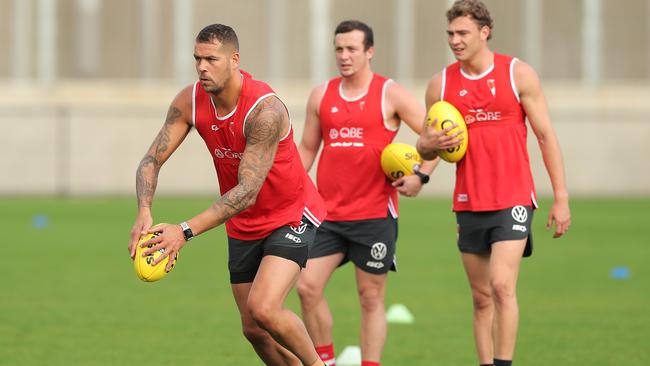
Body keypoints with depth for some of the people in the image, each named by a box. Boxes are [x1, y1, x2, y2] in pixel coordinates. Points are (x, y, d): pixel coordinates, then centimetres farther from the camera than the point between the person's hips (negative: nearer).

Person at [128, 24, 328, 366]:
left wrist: (186, 231, -40)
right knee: (253, 329, 6)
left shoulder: (265, 110, -30)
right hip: (244, 227, 7)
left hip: (291, 218, -7)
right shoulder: (190, 101, -10)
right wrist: (144, 212, -32)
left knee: (264, 308, -25)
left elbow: (247, 191, -33)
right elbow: (152, 158, -11)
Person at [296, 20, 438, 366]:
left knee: (371, 297, 2)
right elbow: (307, 148, 18)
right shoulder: (321, 95, 10)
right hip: (327, 213, 4)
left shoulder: (391, 94, -2)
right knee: (307, 286, -5)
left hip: (375, 214, -4)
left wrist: (421, 175, -12)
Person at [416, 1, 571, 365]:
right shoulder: (441, 84, 6)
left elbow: (546, 135, -1)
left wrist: (561, 198, -5)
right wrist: (429, 145, -12)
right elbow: (425, 147, 14)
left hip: (513, 199, -4)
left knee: (502, 286, -18)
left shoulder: (519, 74, -3)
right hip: (469, 204, 4)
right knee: (481, 297, 7)